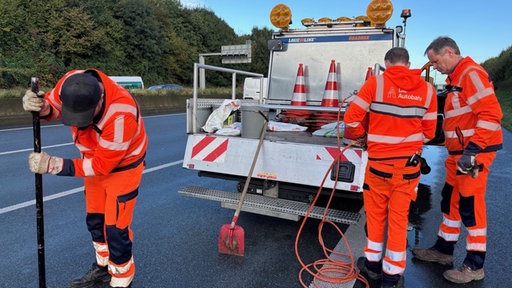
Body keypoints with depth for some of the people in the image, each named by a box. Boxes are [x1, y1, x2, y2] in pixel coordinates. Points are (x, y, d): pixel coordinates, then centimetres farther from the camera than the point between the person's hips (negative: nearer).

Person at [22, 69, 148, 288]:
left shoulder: (121, 115, -39)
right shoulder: (71, 82, -23)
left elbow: (102, 164, -29)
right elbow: (53, 105, -1)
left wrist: (54, 165, -31)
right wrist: (41, 106, -25)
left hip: (122, 166, -7)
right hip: (96, 159, 7)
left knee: (115, 227, -2)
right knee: (95, 220, 19)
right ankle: (103, 268, 41)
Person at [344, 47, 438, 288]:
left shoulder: (376, 83, -7)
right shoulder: (427, 90, 3)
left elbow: (351, 117, -8)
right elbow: (428, 132, 7)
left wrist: (361, 135, 12)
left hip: (379, 161, -2)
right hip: (409, 163, 2)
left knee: (375, 212, 14)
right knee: (399, 216, 10)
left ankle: (373, 263, 30)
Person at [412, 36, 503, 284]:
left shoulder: (472, 73, -14)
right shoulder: (456, 78, 17)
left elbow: (491, 113, -23)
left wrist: (473, 150, -26)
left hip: (474, 152, -10)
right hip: (458, 152, 10)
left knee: (470, 205, -3)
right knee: (451, 200, 15)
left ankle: (475, 265, 10)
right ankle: (444, 249, 28)